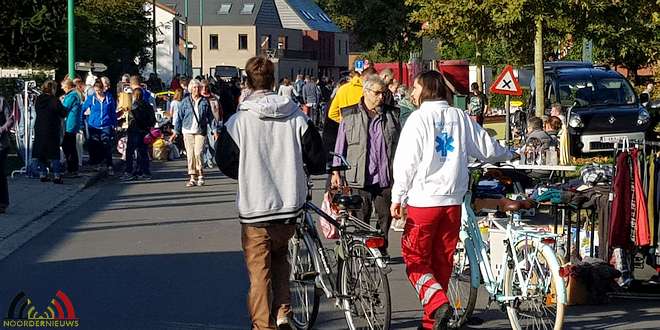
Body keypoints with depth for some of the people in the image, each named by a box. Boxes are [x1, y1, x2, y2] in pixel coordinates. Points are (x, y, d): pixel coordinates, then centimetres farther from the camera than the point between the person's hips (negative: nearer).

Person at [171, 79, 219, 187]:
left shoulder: (205, 102, 6)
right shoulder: (185, 102, 6)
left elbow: (210, 117, 10)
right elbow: (179, 117, 8)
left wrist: (214, 130, 5)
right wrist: (176, 132, 5)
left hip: (200, 132, -1)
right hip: (188, 131, 1)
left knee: (198, 153, -11)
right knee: (190, 154, -1)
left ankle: (200, 177, 1)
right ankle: (193, 177, 4)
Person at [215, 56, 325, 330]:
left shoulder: (238, 121, -10)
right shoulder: (296, 116, -4)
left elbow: (226, 164, -2)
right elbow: (317, 160, 0)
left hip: (254, 208, -3)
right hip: (289, 206, 3)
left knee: (259, 270, 7)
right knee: (280, 257, 24)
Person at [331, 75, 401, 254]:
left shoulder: (392, 115, 9)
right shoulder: (350, 115, 4)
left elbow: (399, 144, 15)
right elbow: (340, 145, 8)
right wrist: (336, 172, 5)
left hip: (386, 177, 2)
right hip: (359, 177, -2)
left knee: (385, 216, 4)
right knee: (361, 219, 4)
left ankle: (381, 250, 18)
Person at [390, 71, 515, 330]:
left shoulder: (419, 118, -8)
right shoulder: (460, 118, 7)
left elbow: (406, 161, -12)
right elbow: (488, 150, 14)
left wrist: (397, 197, -6)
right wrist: (508, 155, 35)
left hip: (423, 201, -5)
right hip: (453, 201, 5)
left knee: (415, 260, 3)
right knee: (442, 262, 13)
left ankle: (437, 302, -20)